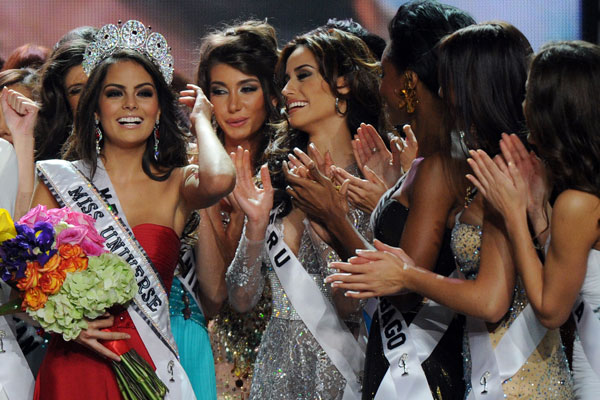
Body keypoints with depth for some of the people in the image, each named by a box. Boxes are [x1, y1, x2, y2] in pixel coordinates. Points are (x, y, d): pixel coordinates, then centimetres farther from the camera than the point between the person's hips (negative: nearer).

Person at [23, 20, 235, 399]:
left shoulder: (177, 185, 3)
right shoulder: (60, 180, 3)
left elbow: (220, 180, -22)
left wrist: (200, 119, -3)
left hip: (150, 369, 0)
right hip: (71, 368, 0)